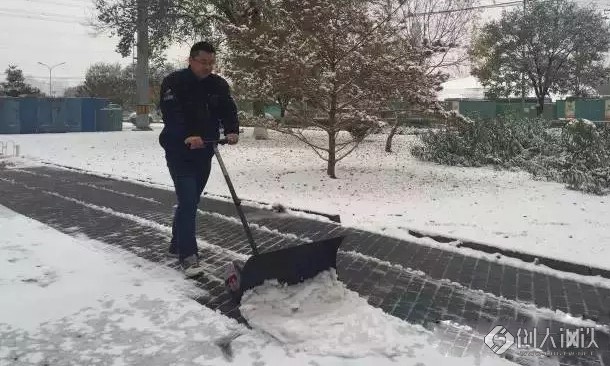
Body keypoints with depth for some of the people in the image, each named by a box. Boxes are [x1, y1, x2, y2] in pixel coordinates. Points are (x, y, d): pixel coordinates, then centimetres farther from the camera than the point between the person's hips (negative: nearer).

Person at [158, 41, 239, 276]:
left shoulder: (219, 85, 3)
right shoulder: (173, 82, -12)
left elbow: (228, 110, -7)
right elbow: (171, 115, -25)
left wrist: (232, 131, -28)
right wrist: (187, 137, -41)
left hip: (204, 152, 6)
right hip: (179, 152, -6)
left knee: (191, 201, 16)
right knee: (188, 201, -13)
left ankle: (177, 243, 34)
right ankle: (188, 254, -7)